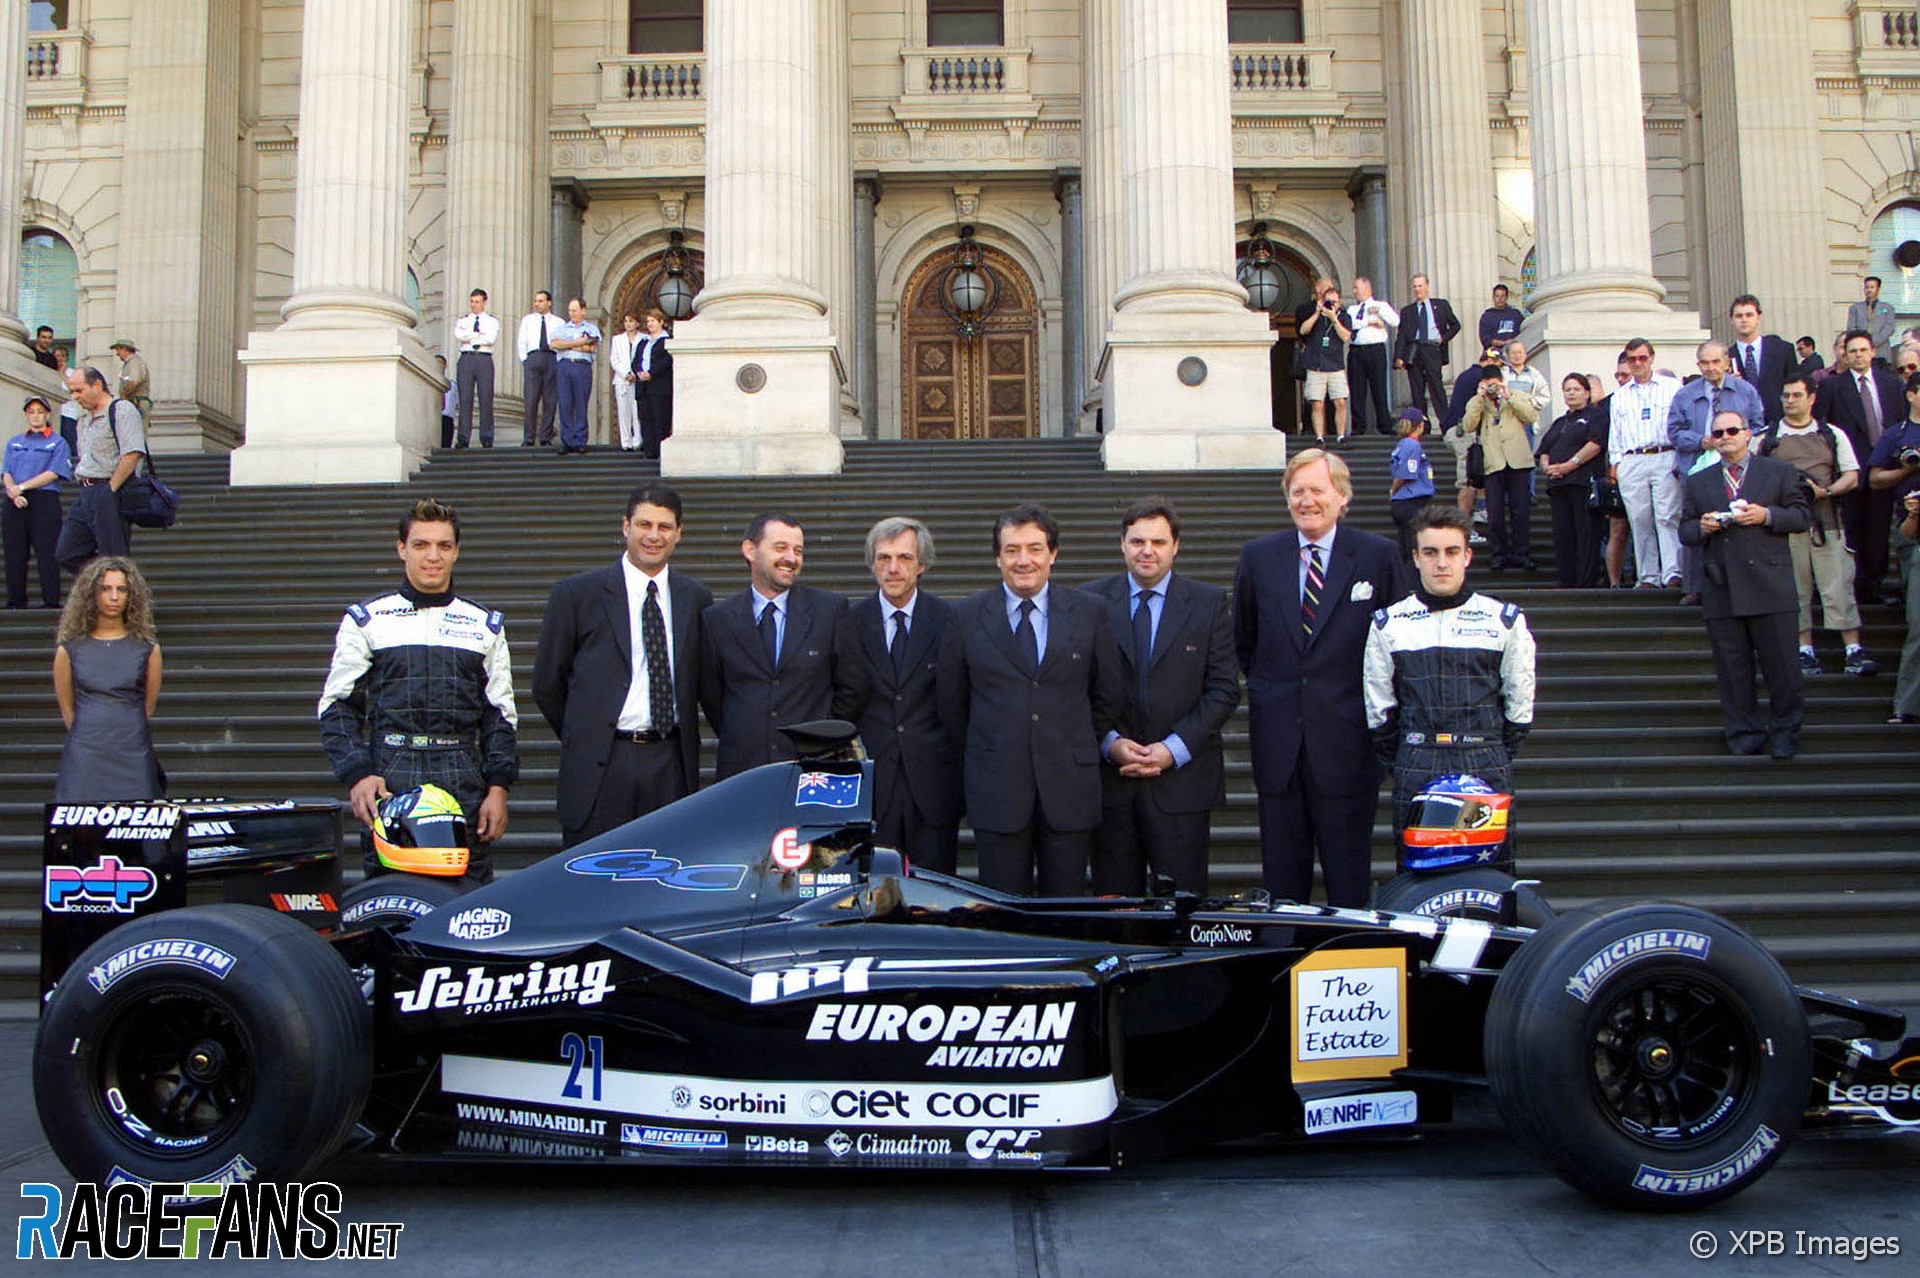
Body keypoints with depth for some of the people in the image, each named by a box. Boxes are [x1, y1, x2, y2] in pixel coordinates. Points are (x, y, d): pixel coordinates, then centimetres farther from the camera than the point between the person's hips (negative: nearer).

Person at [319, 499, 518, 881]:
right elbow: (337, 706, 8)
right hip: (388, 784, -1)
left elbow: (501, 715, 14)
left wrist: (498, 788, 4)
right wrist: (356, 775, -7)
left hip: (464, 788, 1)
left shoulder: (485, 625, 15)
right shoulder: (366, 619, 10)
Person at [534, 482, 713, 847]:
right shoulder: (575, 594, 2)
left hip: (672, 766, 2)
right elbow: (547, 683, 7)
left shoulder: (697, 599, 10)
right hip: (599, 770, -2)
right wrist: (585, 739, 9)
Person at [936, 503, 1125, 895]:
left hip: (1069, 788, 1)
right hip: (996, 789, 0)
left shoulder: (1090, 612, 5)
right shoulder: (967, 617, 4)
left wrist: (1078, 749, 10)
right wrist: (983, 756, 10)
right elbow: (952, 703, 10)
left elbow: (1110, 696, 12)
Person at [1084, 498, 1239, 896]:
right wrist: (1109, 742, -9)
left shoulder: (1209, 603, 4)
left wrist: (1174, 749, -10)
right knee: (1112, 900, 4)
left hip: (1183, 778, 0)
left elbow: (1223, 689, 0)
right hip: (1110, 775, 1)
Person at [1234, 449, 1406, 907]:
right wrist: (1265, 688, 11)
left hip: (1347, 736, -2)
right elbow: (1243, 639, 19)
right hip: (1277, 737, 2)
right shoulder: (1258, 556, 7)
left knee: (1348, 871, 4)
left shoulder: (1378, 556, 0)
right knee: (1281, 868, 9)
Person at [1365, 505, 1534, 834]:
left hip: (1486, 771, 0)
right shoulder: (1387, 625, 6)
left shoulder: (1505, 619, 6)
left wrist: (1496, 760, 6)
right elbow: (1379, 711, 9)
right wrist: (1398, 767, 5)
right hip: (1415, 774, 0)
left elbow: (1520, 706, 10)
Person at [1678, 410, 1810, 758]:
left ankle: (1785, 733, 12)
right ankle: (1745, 735, 13)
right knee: (1732, 669, 4)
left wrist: (1766, 516, -12)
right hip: (1721, 589, 2)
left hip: (1769, 586, -2)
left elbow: (1800, 516, 5)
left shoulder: (1779, 472, 10)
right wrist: (1702, 527, -8)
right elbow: (1684, 531, 14)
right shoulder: (1698, 482, 16)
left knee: (1780, 665, 0)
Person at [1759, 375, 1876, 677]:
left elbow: (1852, 477, 10)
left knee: (1840, 586, -6)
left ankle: (1854, 651, -5)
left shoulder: (1832, 435, 14)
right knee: (1795, 590, 0)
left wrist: (1824, 491, -9)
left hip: (1827, 523, 0)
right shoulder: (1766, 439, 11)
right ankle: (1805, 650, 6)